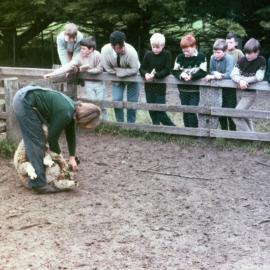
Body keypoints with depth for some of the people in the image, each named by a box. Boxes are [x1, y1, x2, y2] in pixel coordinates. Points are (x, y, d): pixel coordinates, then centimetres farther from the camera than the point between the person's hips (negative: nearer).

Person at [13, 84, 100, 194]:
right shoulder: (65, 113, -22)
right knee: (36, 143, -8)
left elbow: (71, 135, 18)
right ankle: (38, 184, -5)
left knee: (39, 141, 17)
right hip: (24, 102, -10)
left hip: (25, 97, 10)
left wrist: (72, 157, 17)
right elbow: (53, 136, -13)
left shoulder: (72, 110, 5)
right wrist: (58, 155, 3)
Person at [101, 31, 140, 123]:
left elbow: (135, 69, -27)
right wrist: (117, 72, -22)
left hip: (131, 76, -2)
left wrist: (119, 71, -27)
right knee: (116, 100, -4)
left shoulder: (131, 51, -38)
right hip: (117, 77, 2)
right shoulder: (105, 50, -31)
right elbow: (108, 69, -17)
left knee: (132, 101, 0)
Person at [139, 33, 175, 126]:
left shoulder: (167, 55, -6)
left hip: (160, 87, -4)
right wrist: (146, 74, -18)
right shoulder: (148, 55, 2)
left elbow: (167, 70, -12)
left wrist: (155, 75, -24)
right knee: (152, 110, 8)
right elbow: (142, 68, 5)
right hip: (149, 87, 4)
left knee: (160, 111, -8)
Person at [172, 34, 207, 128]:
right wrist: (181, 75, -22)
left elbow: (203, 72, -14)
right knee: (185, 113, 10)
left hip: (195, 91, -4)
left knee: (192, 112, -10)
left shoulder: (201, 57, -7)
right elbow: (174, 71, 1)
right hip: (183, 90, 4)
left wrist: (191, 76, -29)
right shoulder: (180, 57, 4)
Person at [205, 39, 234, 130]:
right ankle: (224, 130, 30)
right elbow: (211, 71, 0)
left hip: (229, 89, -5)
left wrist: (213, 76, -29)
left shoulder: (229, 58, -22)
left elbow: (229, 74, -30)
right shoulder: (213, 58, -7)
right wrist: (216, 73, -22)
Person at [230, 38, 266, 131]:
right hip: (241, 92, 6)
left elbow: (259, 77, -20)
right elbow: (233, 74, -11)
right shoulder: (242, 60, -1)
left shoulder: (261, 61, -11)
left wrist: (244, 80, -20)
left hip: (250, 93, -6)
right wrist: (240, 81, -31)